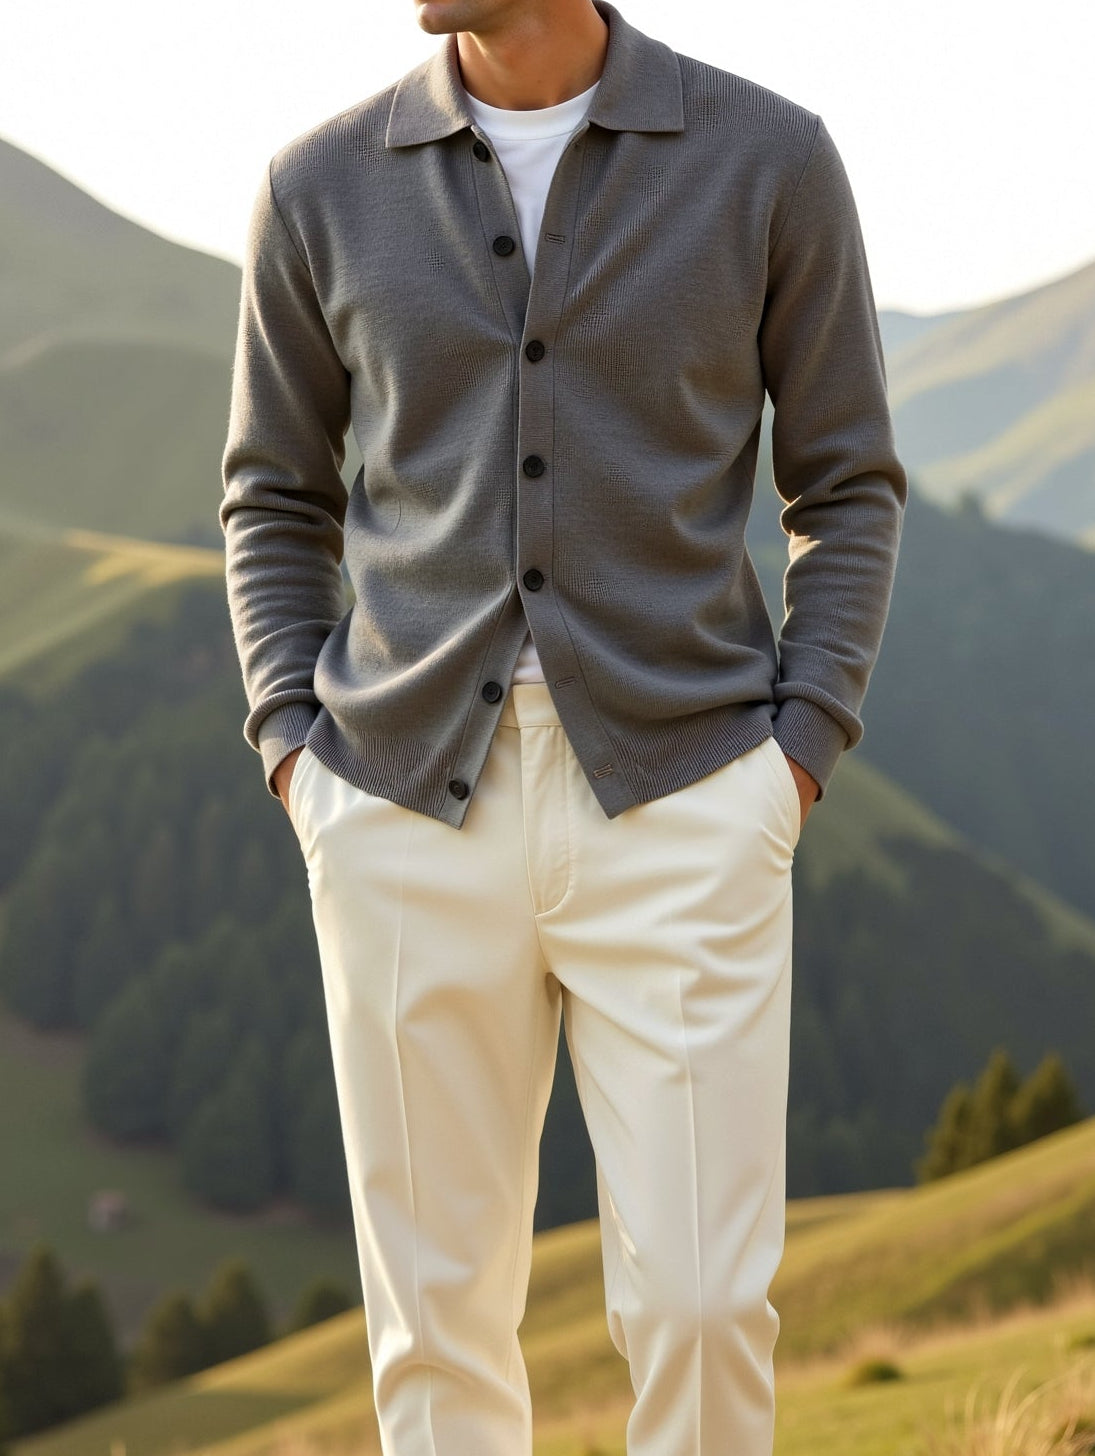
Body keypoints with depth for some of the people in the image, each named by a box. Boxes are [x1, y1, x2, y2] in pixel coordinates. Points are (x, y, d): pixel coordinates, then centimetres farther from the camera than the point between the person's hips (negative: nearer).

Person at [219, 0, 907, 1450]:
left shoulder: (769, 159, -2)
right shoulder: (324, 186, 3)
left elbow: (849, 490, 5)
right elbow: (280, 499, 13)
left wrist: (800, 760, -6)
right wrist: (295, 758, 0)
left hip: (675, 802, -1)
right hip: (417, 808, 2)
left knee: (700, 1307, -7)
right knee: (440, 1313, 4)